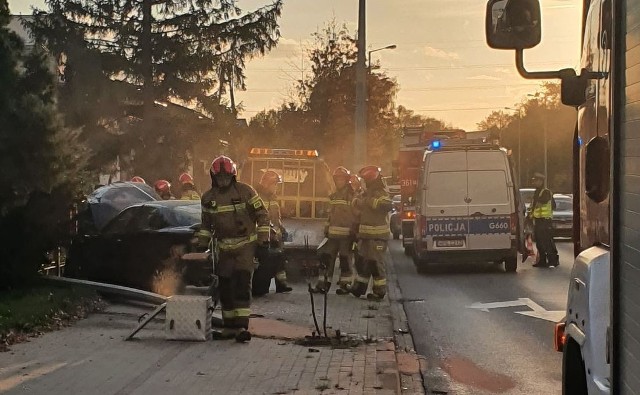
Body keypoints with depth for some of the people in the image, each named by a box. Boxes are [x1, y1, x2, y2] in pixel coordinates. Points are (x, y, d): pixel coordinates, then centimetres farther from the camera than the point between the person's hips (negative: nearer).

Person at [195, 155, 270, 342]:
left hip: (245, 245, -5)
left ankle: (242, 326, -18)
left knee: (242, 284, -15)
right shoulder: (208, 198, 7)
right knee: (225, 288, 7)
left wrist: (263, 238, -7)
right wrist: (201, 243, 12)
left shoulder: (245, 191, -6)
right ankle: (229, 326, 16)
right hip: (224, 247, 5)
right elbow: (206, 224, 19)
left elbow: (262, 214, -2)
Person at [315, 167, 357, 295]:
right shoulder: (333, 196, 17)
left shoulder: (352, 195, -5)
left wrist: (354, 232, -14)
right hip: (333, 233, 6)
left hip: (346, 234, -6)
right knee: (326, 257, 4)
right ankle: (324, 284, 8)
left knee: (345, 259, -1)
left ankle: (345, 284, 7)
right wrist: (326, 229, 18)